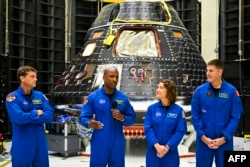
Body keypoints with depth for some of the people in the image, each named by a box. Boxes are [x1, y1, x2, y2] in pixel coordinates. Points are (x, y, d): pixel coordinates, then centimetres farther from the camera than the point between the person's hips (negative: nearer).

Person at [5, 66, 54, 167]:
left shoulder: (40, 96, 6)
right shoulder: (13, 97, -9)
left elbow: (49, 116, -5)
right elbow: (19, 118, -22)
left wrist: (28, 118, -13)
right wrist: (36, 113, -8)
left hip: (40, 143, 5)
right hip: (22, 145, -5)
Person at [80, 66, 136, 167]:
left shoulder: (123, 98, 6)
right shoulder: (93, 97, -2)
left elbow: (132, 118, 9)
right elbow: (84, 117, -2)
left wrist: (122, 118, -12)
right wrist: (89, 124, -24)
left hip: (118, 144, 3)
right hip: (99, 144, -3)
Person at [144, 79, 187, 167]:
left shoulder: (178, 110, -4)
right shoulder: (151, 108, -1)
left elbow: (181, 131, -7)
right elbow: (147, 129, -5)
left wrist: (167, 147, -15)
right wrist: (156, 145, -17)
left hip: (170, 151, -1)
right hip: (153, 151, 1)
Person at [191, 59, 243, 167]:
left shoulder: (231, 91, -6)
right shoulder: (200, 91, -3)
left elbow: (236, 116, -6)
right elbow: (195, 115, -1)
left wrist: (224, 137, -11)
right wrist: (202, 136, -9)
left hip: (224, 140, 0)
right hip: (204, 140, 1)